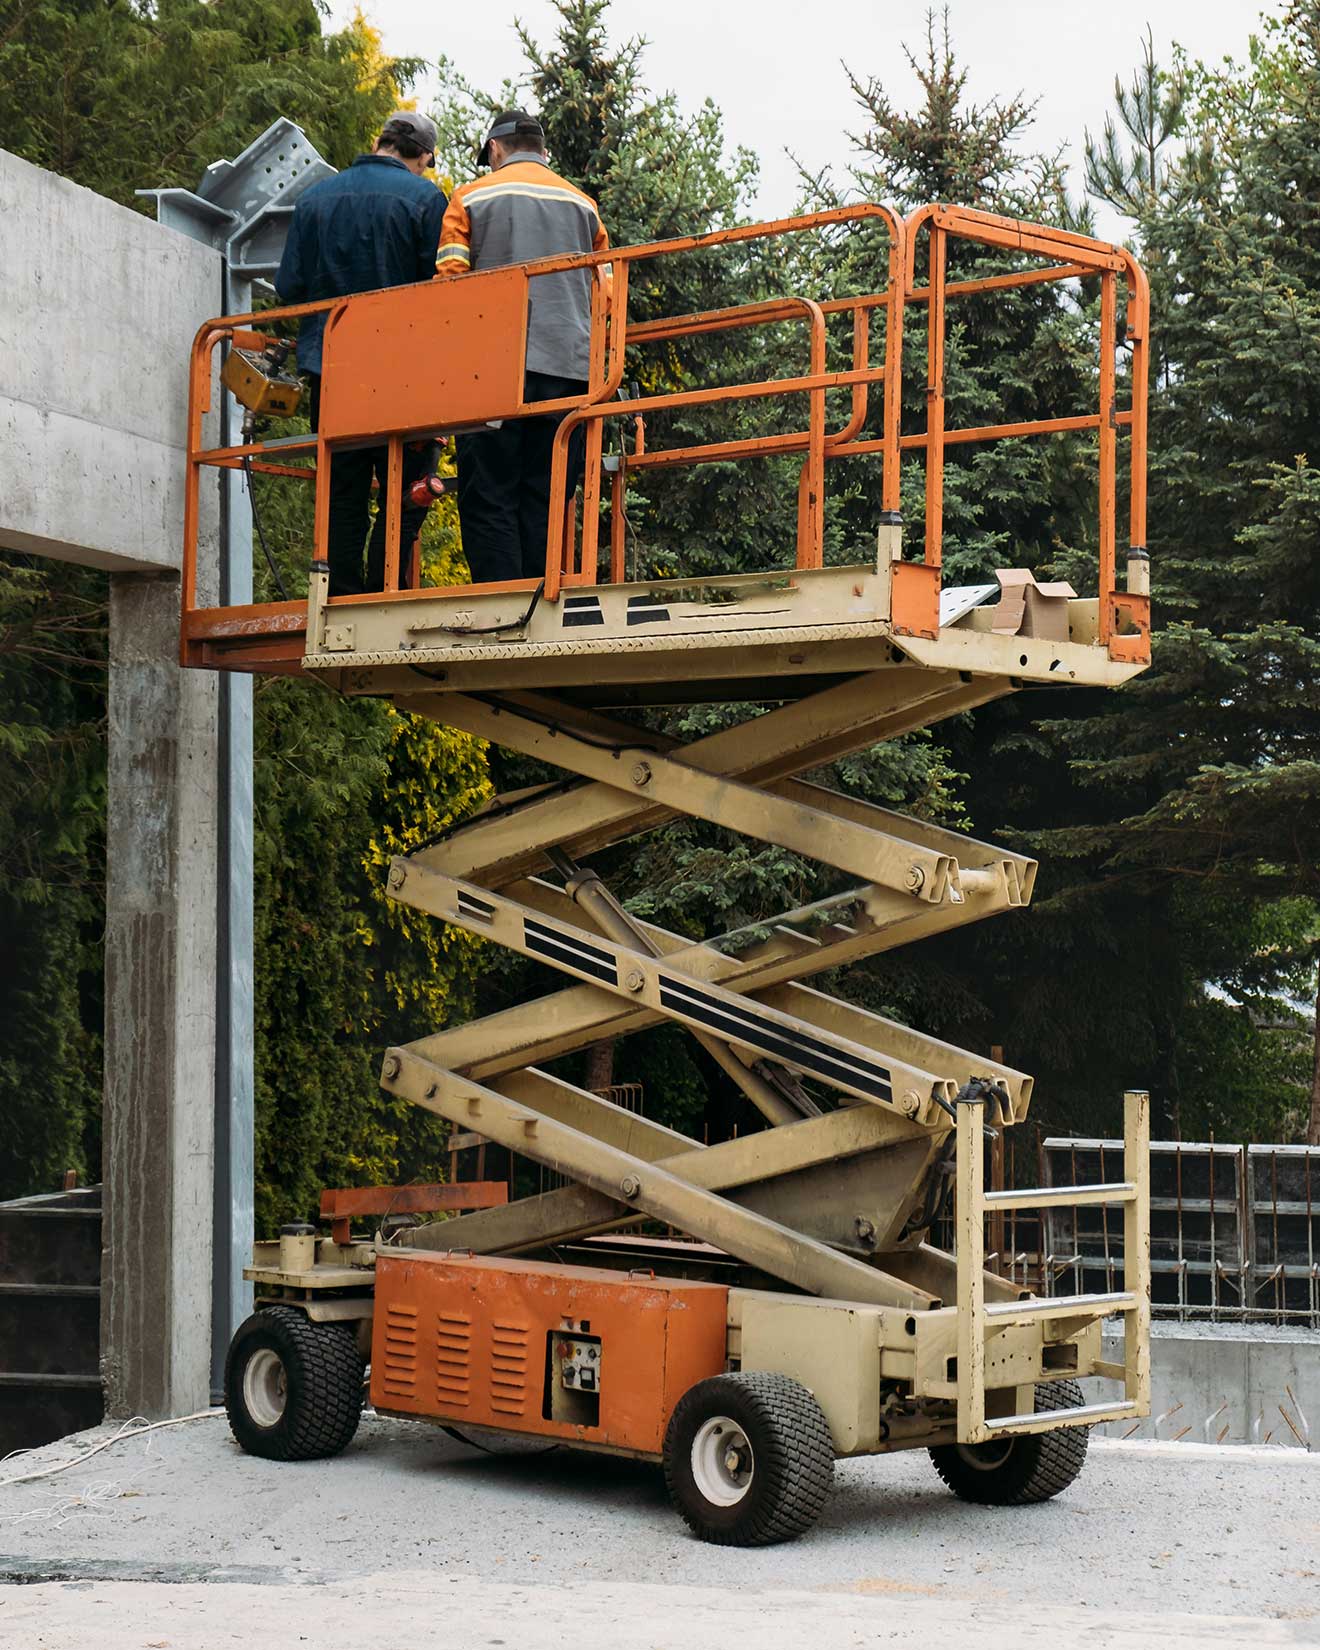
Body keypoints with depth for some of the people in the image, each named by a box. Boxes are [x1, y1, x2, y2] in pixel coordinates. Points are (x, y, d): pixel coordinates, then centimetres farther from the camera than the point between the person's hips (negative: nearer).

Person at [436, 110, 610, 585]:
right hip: (569, 366, 3)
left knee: (488, 500, -3)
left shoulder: (471, 197, 8)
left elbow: (448, 281, 2)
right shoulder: (584, 205, 18)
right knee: (546, 502, 3)